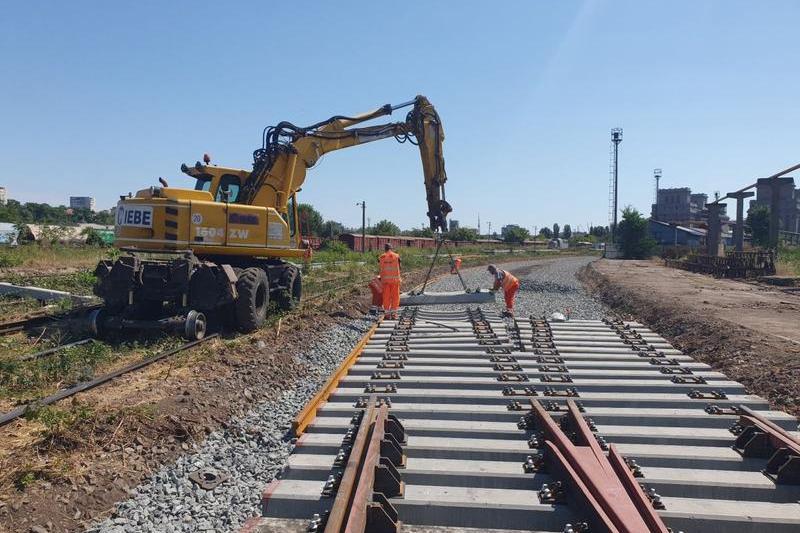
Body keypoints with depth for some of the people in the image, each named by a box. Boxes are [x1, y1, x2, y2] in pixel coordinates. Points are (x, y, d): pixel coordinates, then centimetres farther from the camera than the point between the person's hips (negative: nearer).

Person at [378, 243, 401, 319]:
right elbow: (399, 267, 8)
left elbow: (381, 268, 11)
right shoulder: (396, 256, -1)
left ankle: (387, 314, 6)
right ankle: (393, 313, 6)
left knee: (386, 296, 6)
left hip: (385, 279, 1)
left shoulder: (381, 258, 3)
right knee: (395, 296, 6)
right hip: (395, 279, -1)